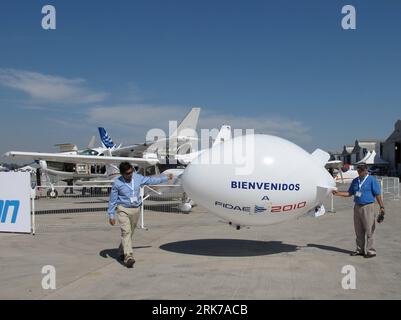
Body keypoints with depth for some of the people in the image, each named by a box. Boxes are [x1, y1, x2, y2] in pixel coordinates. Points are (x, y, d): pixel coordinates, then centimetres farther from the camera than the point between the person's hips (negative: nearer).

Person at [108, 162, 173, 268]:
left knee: (130, 232, 13)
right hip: (123, 209, -4)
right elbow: (112, 200, -4)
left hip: (136, 209, 4)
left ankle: (122, 252, 33)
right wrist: (111, 215, -5)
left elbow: (151, 180, 14)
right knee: (126, 232, -16)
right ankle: (128, 257, -21)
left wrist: (166, 178, 20)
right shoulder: (117, 183, -10)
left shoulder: (137, 178, 0)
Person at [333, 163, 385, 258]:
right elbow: (349, 193, 17)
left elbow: (378, 195, -7)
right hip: (357, 207, 6)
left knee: (369, 230, -4)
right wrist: (338, 193, 5)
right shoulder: (355, 181, 12)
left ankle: (371, 251, 4)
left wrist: (381, 207, -11)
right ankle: (360, 250, 21)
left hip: (368, 207, -6)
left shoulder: (372, 180, -5)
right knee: (359, 231, 11)